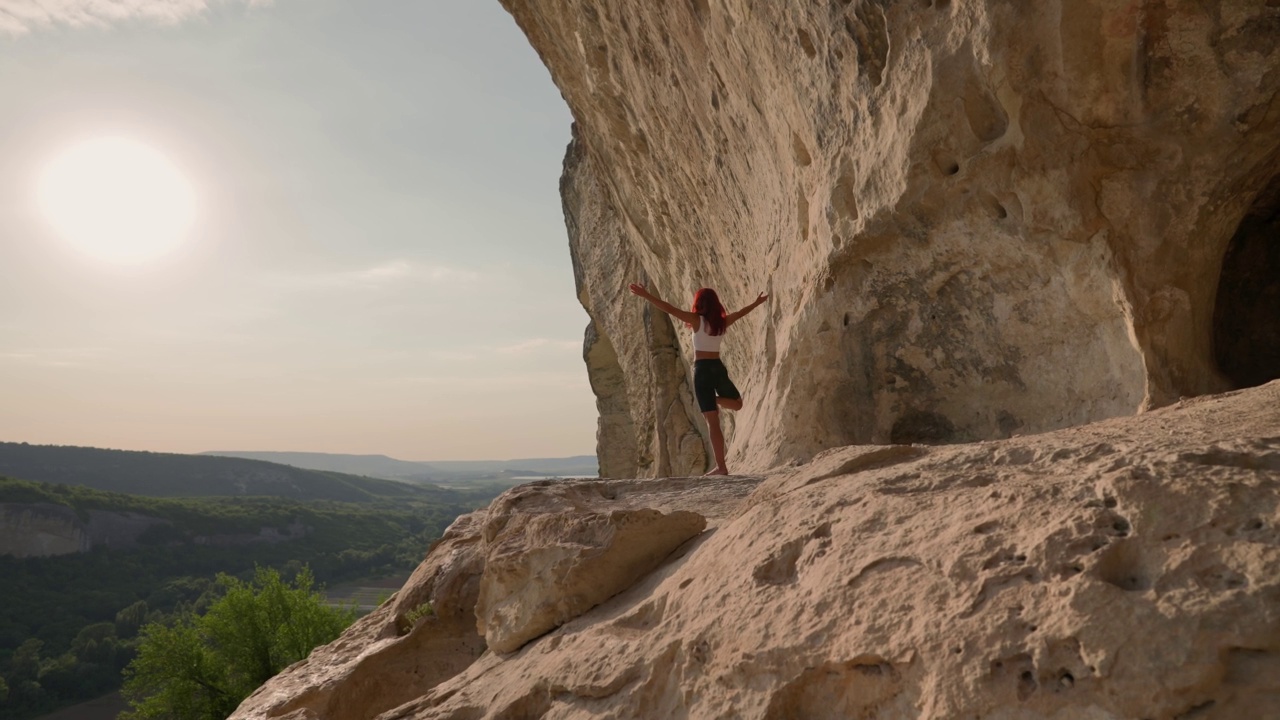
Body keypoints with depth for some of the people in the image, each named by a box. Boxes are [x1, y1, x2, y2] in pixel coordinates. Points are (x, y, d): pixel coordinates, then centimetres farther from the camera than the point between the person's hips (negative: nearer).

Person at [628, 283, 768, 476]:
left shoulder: (697, 320, -7)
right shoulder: (723, 321, 8)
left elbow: (670, 309, -14)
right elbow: (741, 312, 27)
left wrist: (646, 295, -13)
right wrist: (757, 302, 46)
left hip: (702, 369, -4)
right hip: (718, 368, 4)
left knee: (712, 421, -6)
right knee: (737, 403, 31)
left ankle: (721, 466, -8)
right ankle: (716, 400, -2)